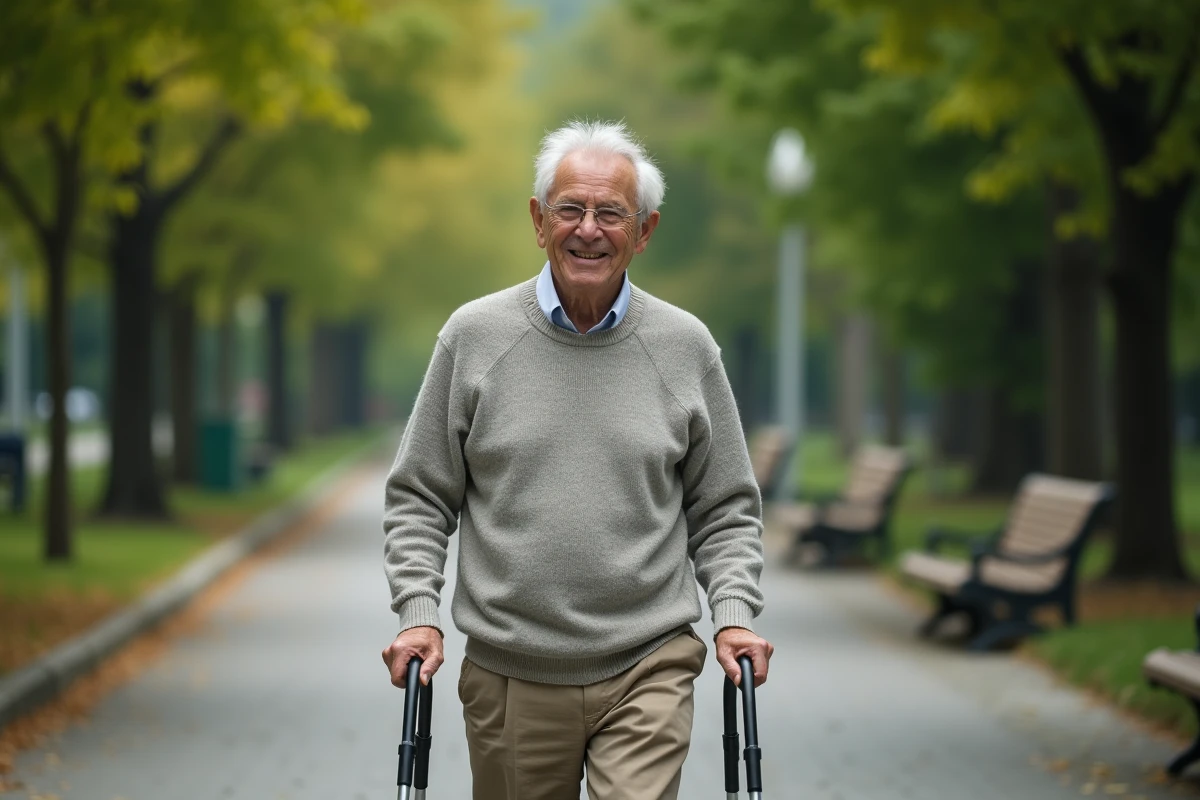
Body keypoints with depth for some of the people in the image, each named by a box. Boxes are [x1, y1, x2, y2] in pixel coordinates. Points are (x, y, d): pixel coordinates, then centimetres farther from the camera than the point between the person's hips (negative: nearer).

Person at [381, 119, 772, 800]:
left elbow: (726, 509, 11)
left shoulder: (685, 346, 4)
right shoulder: (475, 336, 2)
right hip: (509, 678, 1)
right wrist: (418, 612, -6)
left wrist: (735, 613, -4)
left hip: (648, 669, -1)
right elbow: (420, 497, 6)